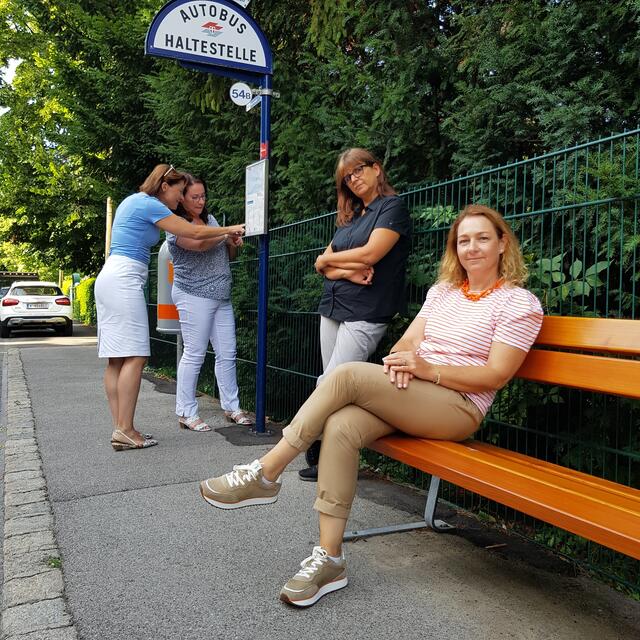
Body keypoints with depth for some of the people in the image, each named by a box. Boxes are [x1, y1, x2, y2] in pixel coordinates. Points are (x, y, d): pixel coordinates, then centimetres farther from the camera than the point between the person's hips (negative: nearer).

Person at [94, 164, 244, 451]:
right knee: (134, 356, -11)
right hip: (124, 279, -10)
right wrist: (230, 229, 5)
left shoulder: (135, 201, 22)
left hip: (110, 278, 10)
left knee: (116, 359, 4)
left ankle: (120, 429, 5)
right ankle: (125, 430, -11)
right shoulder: (149, 204, -6)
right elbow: (194, 233, -7)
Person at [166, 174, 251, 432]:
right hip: (194, 296, -7)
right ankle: (186, 413, 5)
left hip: (221, 297, 7)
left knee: (227, 353, 8)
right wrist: (227, 233, -15)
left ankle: (231, 407, 17)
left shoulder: (210, 219, 16)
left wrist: (234, 244, 1)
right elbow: (198, 242, -26)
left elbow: (226, 255, 23)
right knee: (194, 354, -4)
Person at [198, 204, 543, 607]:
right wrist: (401, 363, -14)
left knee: (348, 374, -27)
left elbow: (495, 376, -10)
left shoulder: (520, 303, -1)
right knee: (340, 427, -27)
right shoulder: (443, 290, 18)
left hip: (459, 406, -5)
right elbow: (409, 340, 11)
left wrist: (427, 368, -20)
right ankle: (329, 559, -20)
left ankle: (265, 475, -18)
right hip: (412, 396, 6)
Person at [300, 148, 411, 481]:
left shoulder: (393, 207, -2)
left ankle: (322, 456, -2)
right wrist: (347, 270, -11)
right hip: (332, 308, 7)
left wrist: (329, 258, 1)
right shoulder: (349, 216, 20)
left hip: (364, 314, -7)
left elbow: (370, 254, -15)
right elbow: (322, 265, 11)